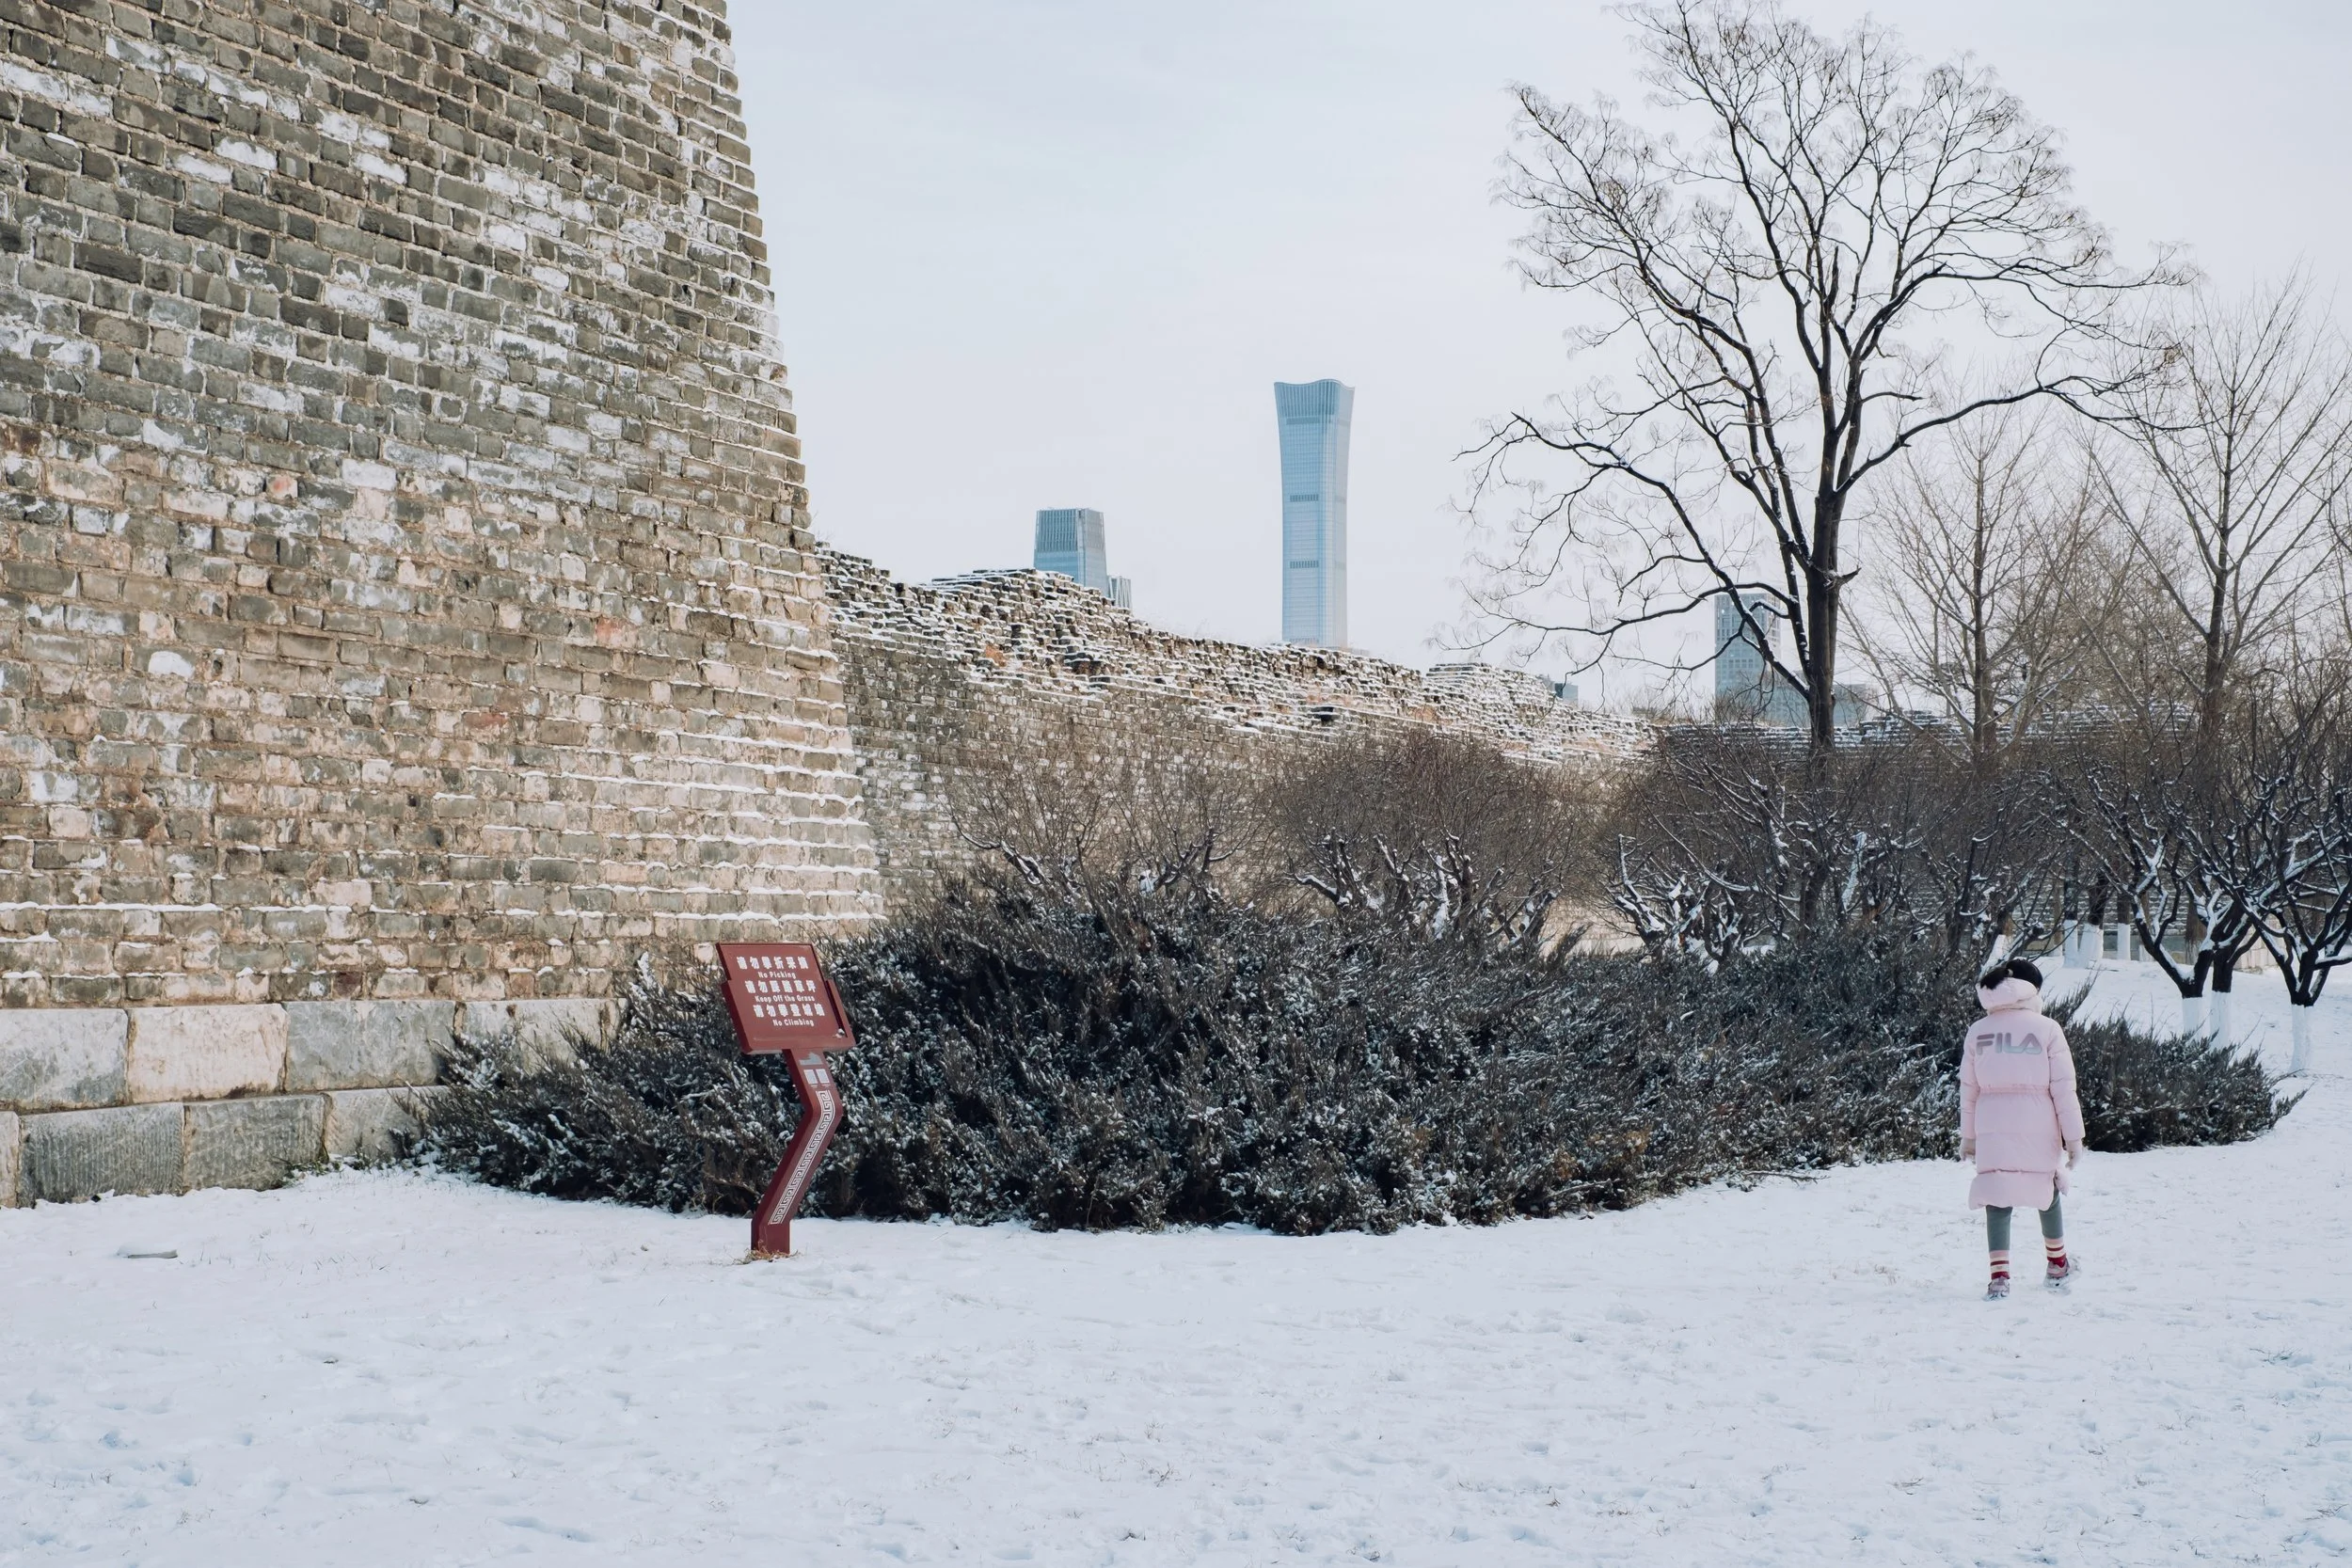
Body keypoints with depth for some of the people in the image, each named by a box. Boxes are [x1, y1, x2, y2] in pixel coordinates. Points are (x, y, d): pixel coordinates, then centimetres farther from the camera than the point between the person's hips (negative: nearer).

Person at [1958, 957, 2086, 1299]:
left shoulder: (1978, 1032, 3)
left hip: (1992, 1129, 1)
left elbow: (1968, 1089, 7)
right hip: (2038, 1129, -1)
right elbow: (2063, 1088, -5)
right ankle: (2057, 1265, 35)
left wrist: (1968, 1136, 15)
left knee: (1998, 1199, 2)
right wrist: (2074, 1136, 1)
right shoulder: (2047, 1030, -6)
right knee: (2047, 1193, 19)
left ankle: (1999, 1275, -10)